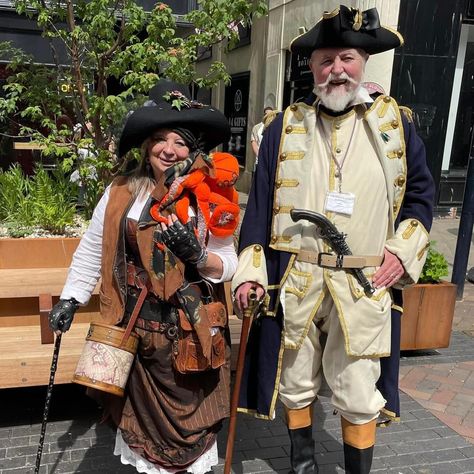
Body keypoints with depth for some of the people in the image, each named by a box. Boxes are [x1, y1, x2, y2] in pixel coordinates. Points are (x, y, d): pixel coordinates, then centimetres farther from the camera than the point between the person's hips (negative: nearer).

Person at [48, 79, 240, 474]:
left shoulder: (211, 199, -6)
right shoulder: (120, 194, -2)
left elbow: (228, 266, -4)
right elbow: (90, 252, 8)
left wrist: (197, 255, -22)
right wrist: (70, 299, 7)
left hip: (192, 330, -1)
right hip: (136, 329, 2)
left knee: (190, 415, 11)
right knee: (141, 411, 17)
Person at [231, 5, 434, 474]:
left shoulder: (396, 123, 6)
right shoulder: (285, 126, 4)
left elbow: (419, 194, 11)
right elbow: (260, 202, 2)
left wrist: (403, 250, -4)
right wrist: (249, 269, -5)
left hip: (365, 287, 0)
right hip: (294, 282, 1)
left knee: (359, 396, 6)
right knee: (296, 383, 16)